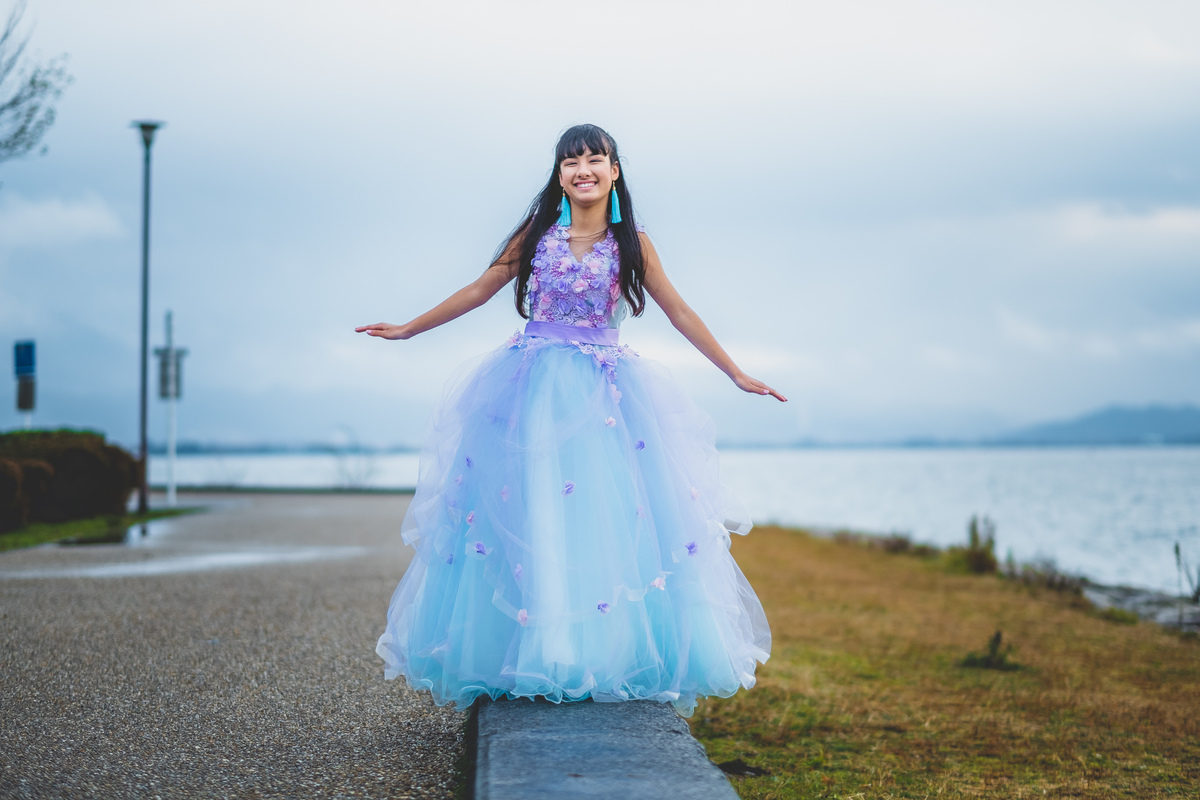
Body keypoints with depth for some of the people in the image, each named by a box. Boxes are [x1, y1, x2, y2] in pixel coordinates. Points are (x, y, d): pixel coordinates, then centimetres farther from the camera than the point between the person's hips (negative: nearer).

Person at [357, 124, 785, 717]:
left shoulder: (631, 243, 5)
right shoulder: (537, 234, 5)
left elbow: (679, 312, 9)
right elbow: (479, 291, 14)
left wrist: (737, 374, 10)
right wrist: (408, 329, 17)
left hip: (604, 391, 0)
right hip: (534, 389, 0)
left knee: (610, 516, -8)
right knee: (526, 514, -5)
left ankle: (612, 656, 1)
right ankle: (525, 654, 1)